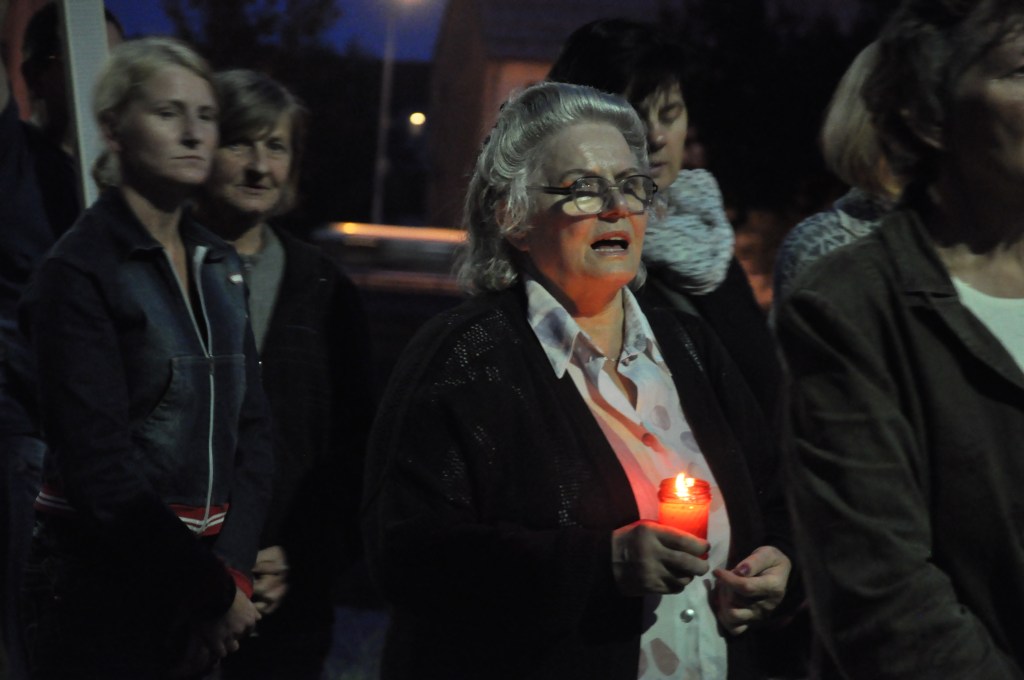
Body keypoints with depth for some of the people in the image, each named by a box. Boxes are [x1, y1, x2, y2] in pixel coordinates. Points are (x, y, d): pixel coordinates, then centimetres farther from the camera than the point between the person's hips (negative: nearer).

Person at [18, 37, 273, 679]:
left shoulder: (219, 265, 10)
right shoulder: (80, 273, -11)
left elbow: (252, 431, 7)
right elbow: (101, 473, -16)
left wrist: (234, 571, -7)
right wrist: (215, 590, -12)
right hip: (105, 588, -6)